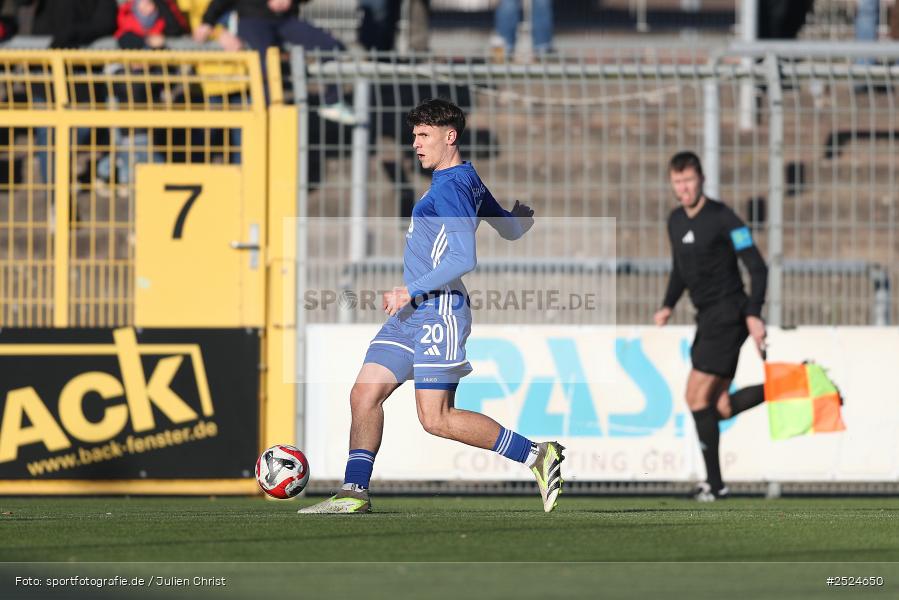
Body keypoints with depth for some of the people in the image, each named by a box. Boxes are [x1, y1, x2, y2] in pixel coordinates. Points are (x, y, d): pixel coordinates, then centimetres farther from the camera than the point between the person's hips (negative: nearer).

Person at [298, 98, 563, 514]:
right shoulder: (468, 180, 15)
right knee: (364, 395, 3)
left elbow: (464, 259, -22)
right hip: (410, 313, 10)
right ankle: (354, 492, 4)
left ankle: (536, 455, -4)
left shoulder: (451, 187, -15)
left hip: (437, 311, -10)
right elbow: (512, 230, 26)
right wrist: (520, 217, 49)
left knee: (435, 418, -10)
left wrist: (411, 290, -21)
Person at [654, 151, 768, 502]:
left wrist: (753, 314, -22)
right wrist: (668, 305, 8)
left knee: (697, 396, -12)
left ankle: (714, 483, -5)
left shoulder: (722, 219, -12)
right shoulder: (676, 222, 11)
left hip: (728, 314, -8)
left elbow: (757, 267, -13)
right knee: (720, 407, 4)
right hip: (707, 317, 8)